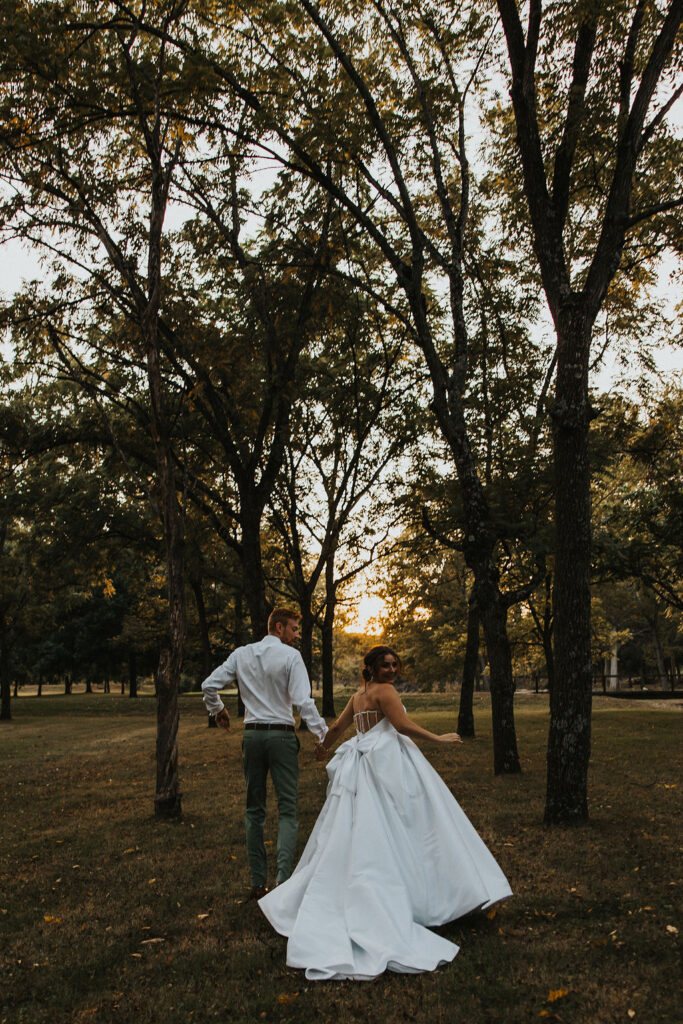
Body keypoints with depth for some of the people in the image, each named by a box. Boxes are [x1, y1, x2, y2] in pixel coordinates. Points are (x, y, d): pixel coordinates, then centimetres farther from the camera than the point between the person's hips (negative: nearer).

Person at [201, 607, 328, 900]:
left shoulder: (241, 654, 6)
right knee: (287, 810, 2)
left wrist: (218, 710, 25)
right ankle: (283, 880, -9)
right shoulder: (290, 656, -8)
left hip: (252, 734, 4)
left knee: (254, 810, 13)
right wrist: (323, 733, -12)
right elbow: (303, 701, -16)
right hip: (282, 734, -4)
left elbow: (209, 685, 7)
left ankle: (258, 883, 16)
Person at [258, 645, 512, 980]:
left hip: (362, 767, 8)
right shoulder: (383, 691, -7)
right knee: (397, 830, -3)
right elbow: (403, 725, -17)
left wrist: (323, 746, 44)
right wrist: (439, 739, -8)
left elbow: (336, 728, 25)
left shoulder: (357, 696, 17)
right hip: (388, 763, -8)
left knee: (354, 833, 10)